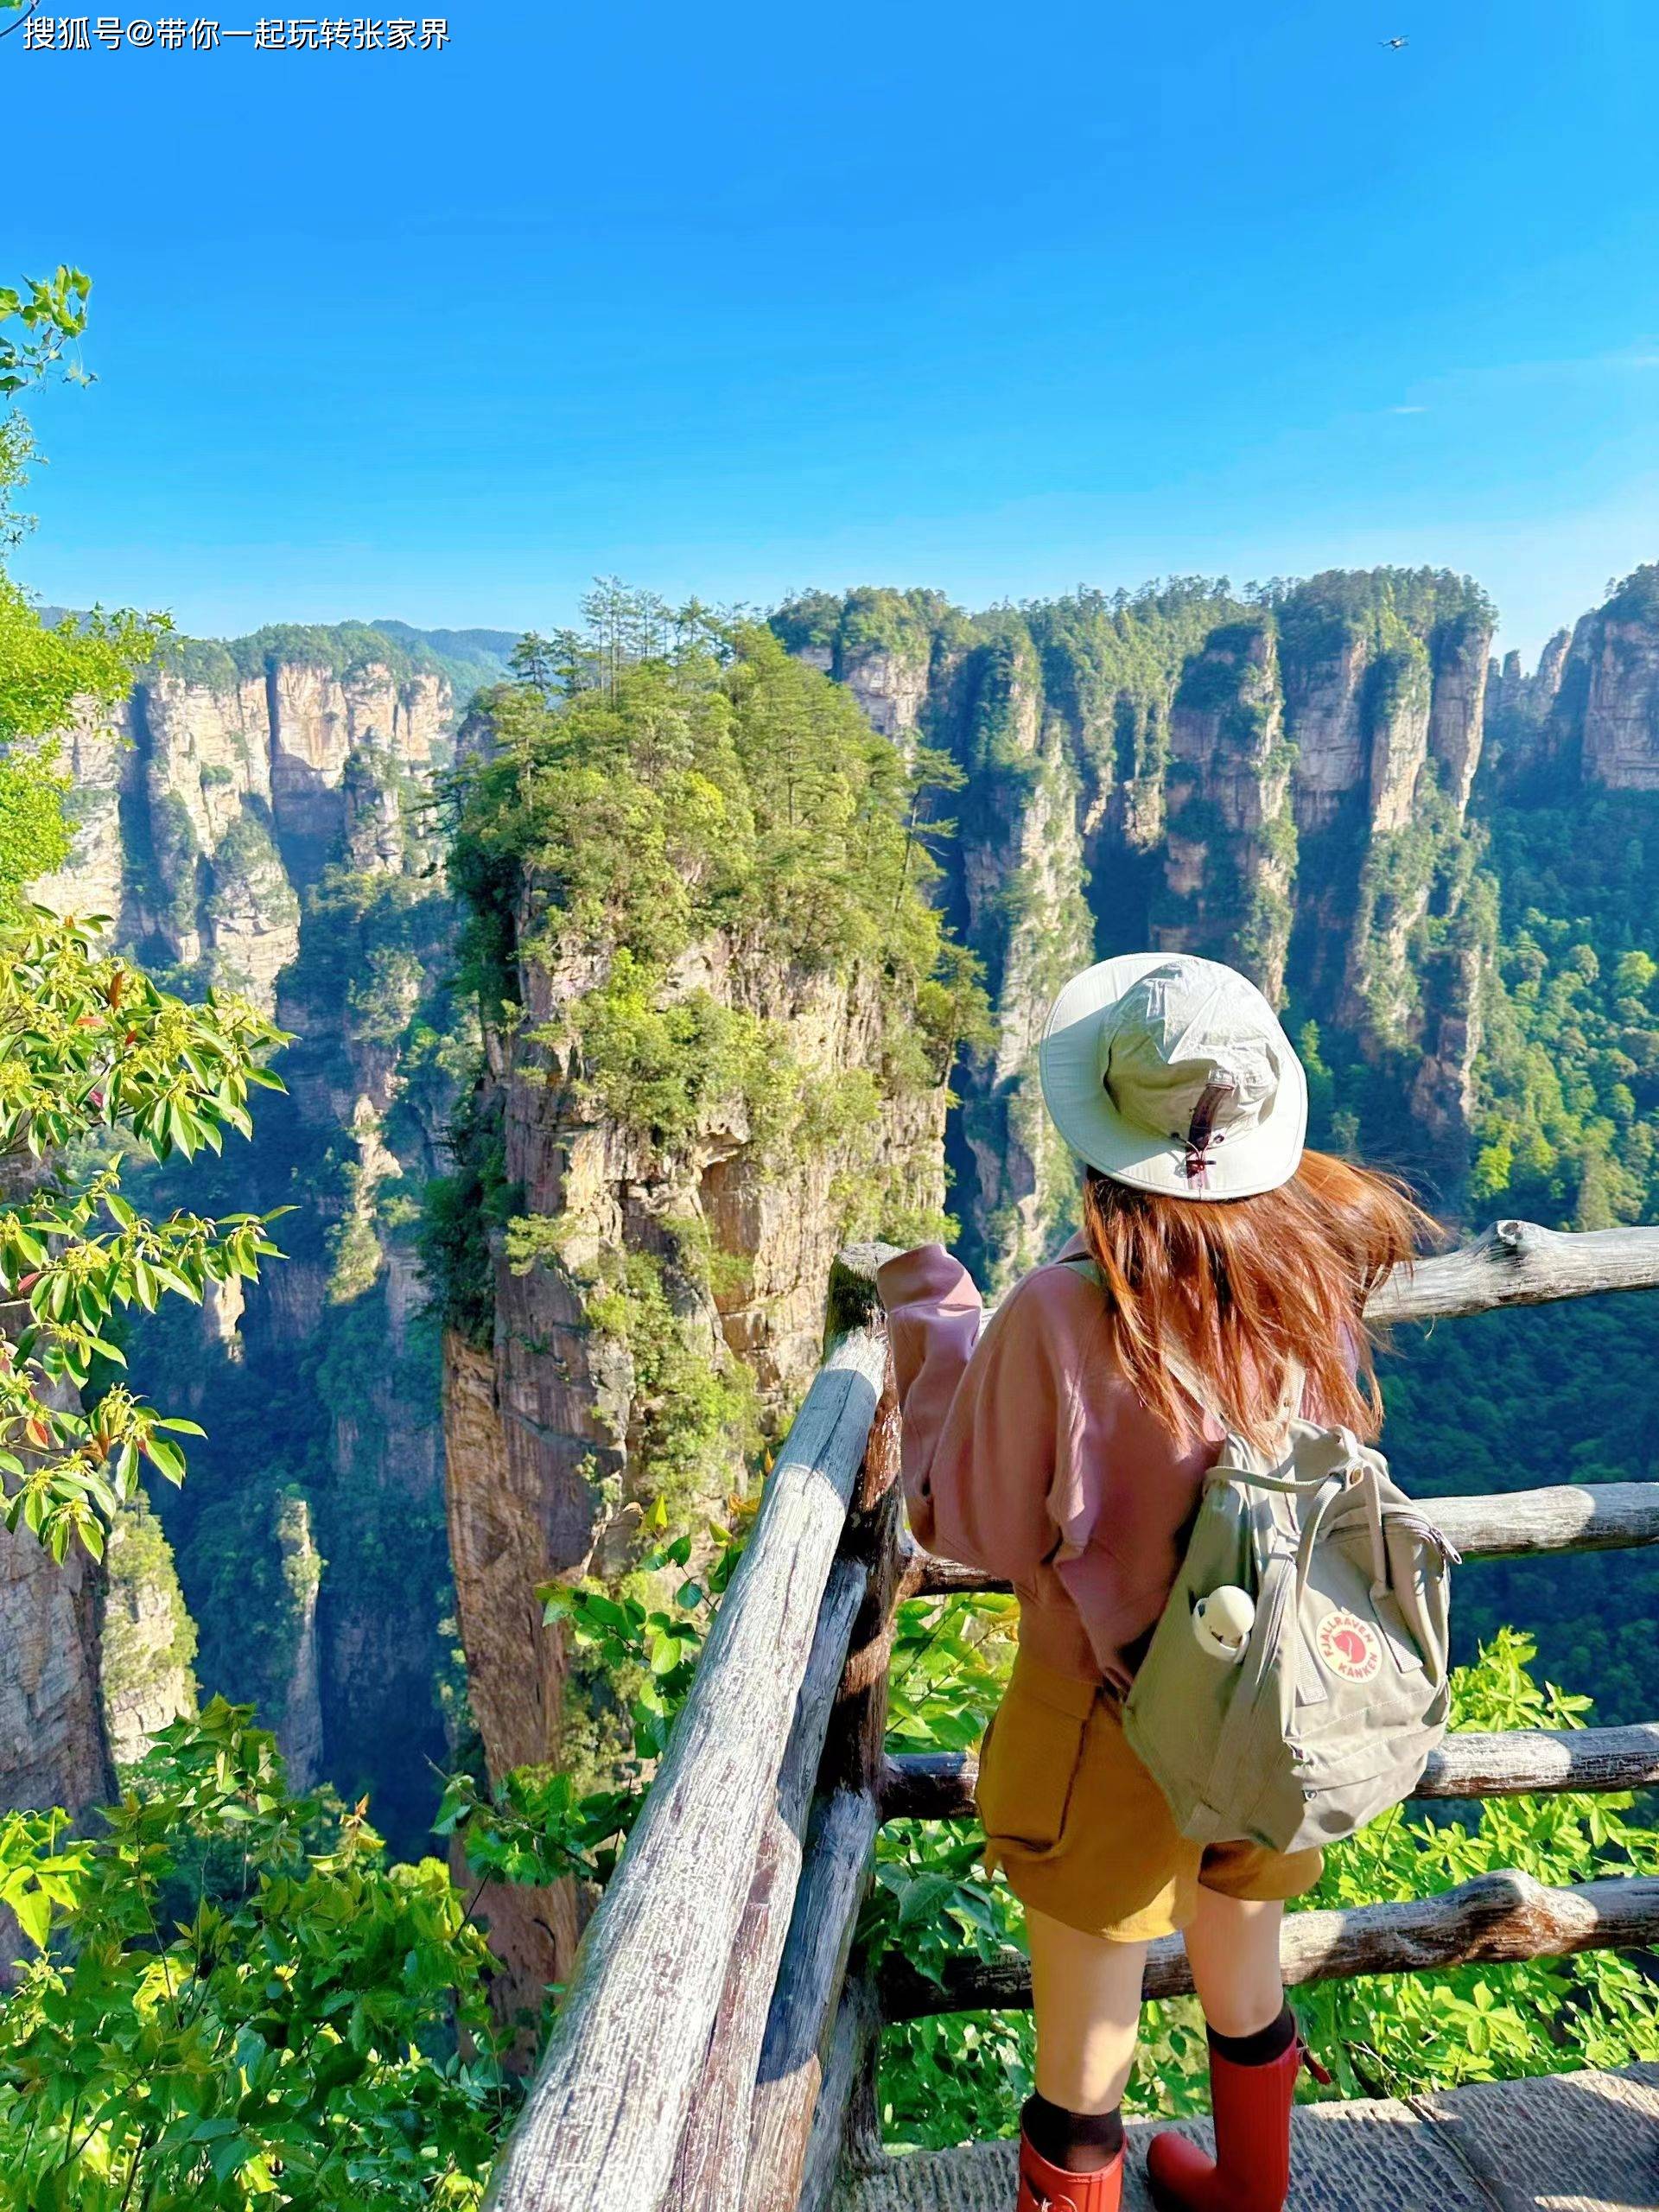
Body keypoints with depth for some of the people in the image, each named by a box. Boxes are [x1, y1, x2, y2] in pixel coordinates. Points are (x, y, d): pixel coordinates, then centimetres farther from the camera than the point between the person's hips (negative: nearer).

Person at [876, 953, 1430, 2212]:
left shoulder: (1061, 1317, -28)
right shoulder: (1315, 1274, -13)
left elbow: (971, 1527, -14)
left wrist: (932, 1327, -5)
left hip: (1111, 1727, -5)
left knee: (1084, 2053, 18)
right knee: (1246, 1987, 31)